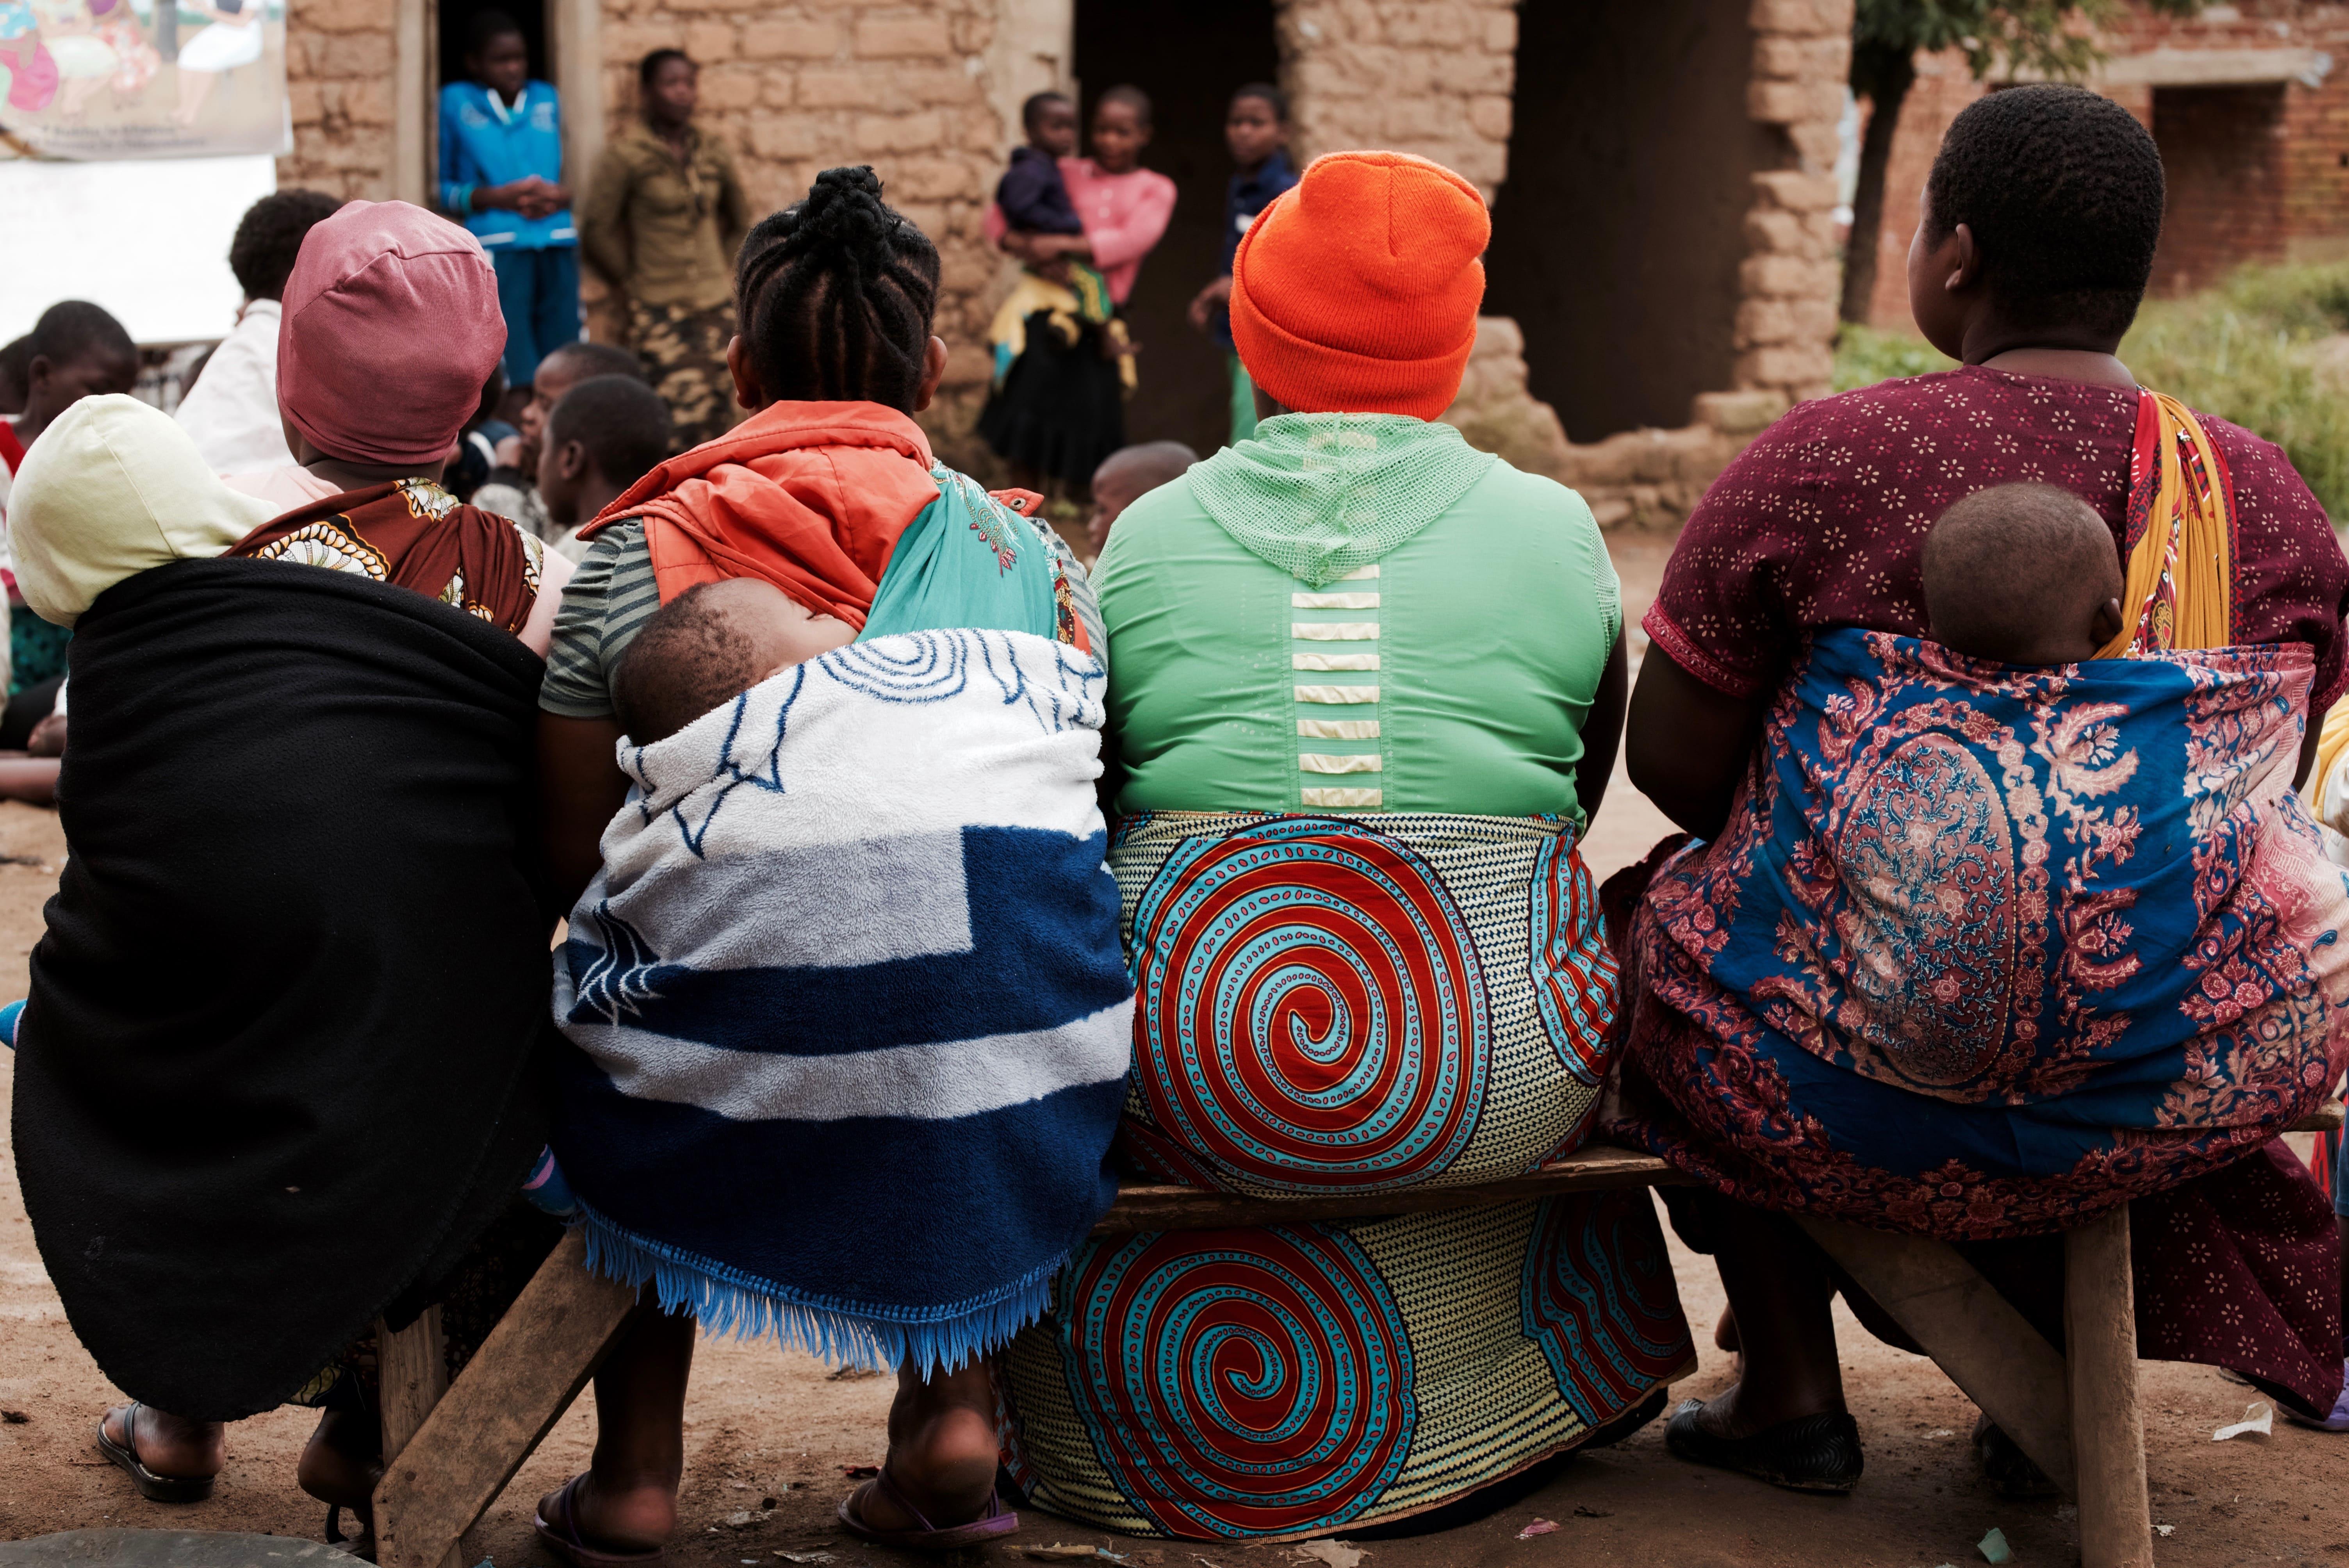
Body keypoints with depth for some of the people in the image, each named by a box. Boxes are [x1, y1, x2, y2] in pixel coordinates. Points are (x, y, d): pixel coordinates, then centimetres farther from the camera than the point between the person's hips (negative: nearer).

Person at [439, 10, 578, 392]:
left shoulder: (547, 100, 18)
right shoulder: (456, 102, 8)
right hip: (496, 248, -4)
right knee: (514, 373, -13)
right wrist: (497, 197, -11)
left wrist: (560, 195, -3)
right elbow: (444, 188, 4)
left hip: (557, 245, 4)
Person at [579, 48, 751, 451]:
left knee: (716, 423, 2)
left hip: (716, 307, 5)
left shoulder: (713, 154, 9)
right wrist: (631, 280, 1)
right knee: (674, 426, -14)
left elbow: (739, 220, 24)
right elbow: (596, 229, -3)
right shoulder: (626, 154, -5)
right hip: (658, 309, -4)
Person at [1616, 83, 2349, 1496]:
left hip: (1878, 1085, -4)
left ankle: (1793, 1390, 29)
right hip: (2196, 1079, 4)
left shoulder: (1825, 464, -11)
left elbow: (1672, 763, -5)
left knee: (1651, 914, 29)